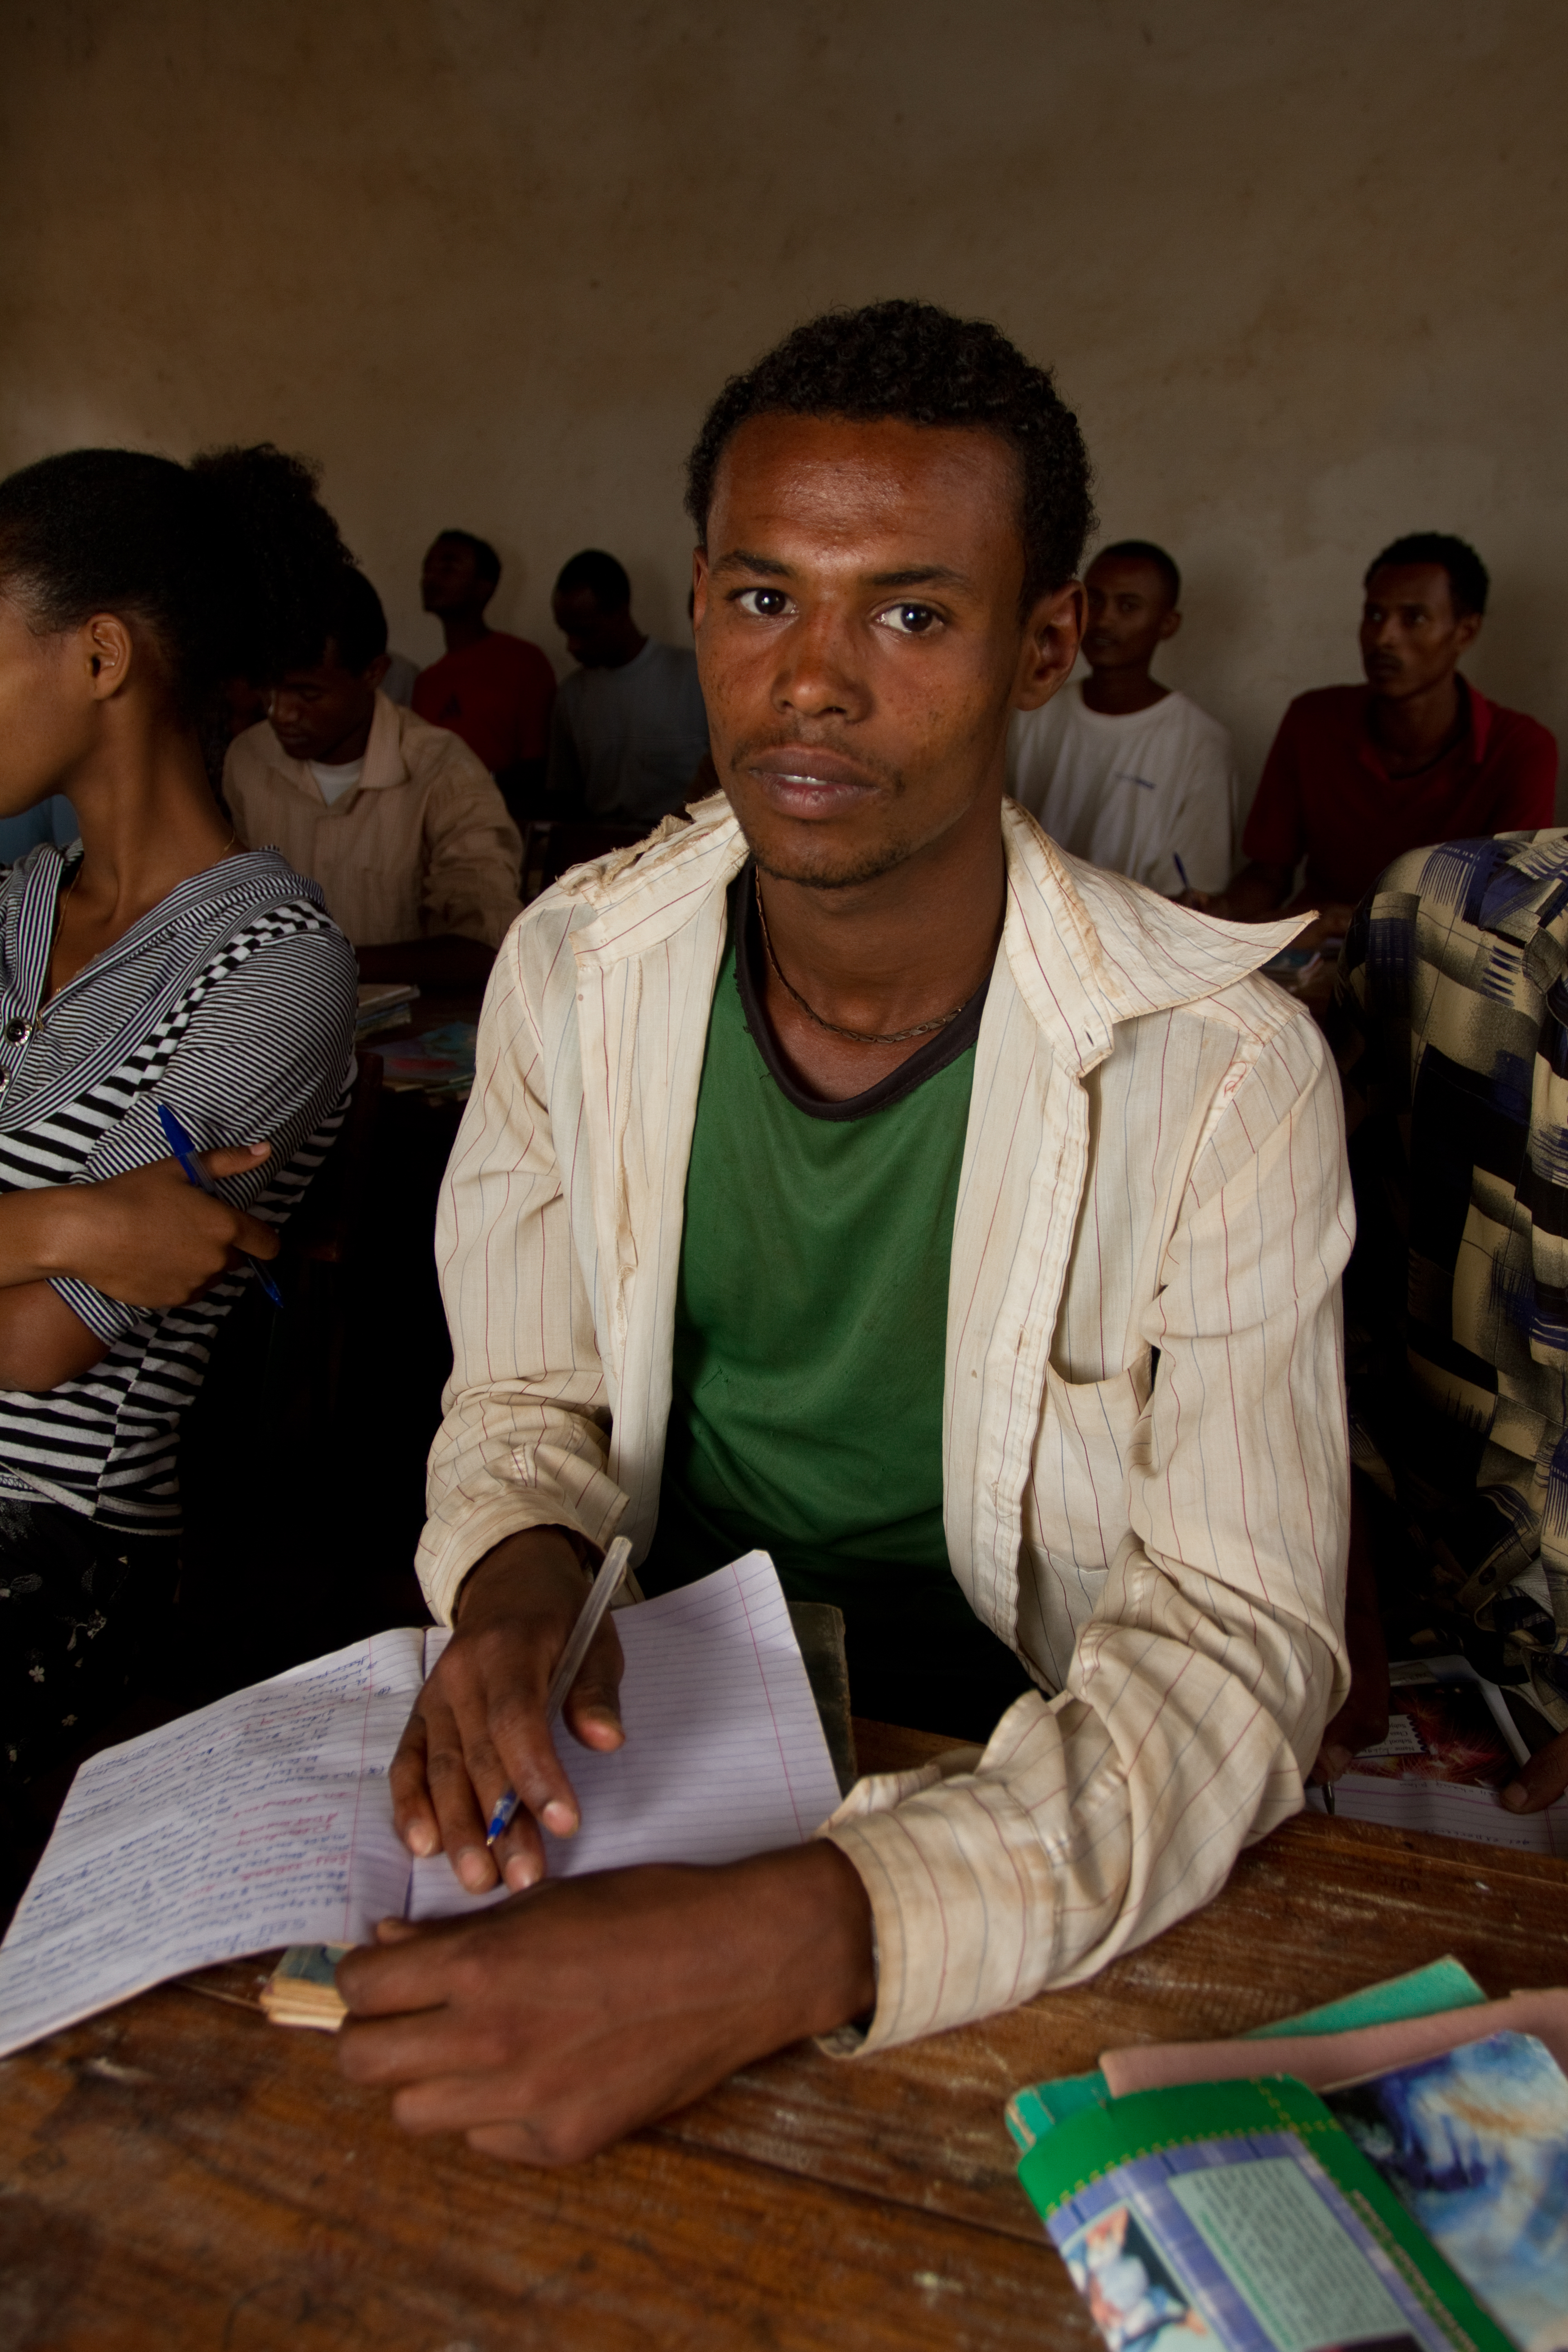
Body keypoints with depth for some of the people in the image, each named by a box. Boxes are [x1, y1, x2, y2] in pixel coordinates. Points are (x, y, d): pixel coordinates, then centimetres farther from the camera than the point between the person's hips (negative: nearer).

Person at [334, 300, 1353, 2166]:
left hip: (1009, 1762, -2)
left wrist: (806, 1935, -35)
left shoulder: (1220, 1070, -18)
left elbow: (1237, 1641, -20)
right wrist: (517, 1583, -20)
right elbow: (529, 1398, 4)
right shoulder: (573, 967, -5)